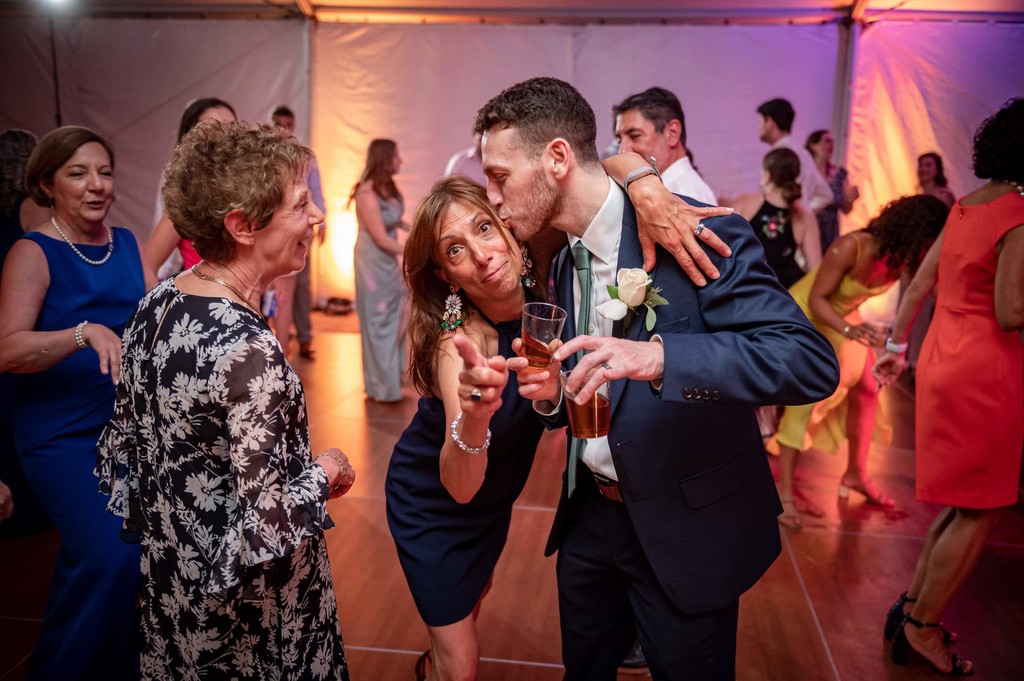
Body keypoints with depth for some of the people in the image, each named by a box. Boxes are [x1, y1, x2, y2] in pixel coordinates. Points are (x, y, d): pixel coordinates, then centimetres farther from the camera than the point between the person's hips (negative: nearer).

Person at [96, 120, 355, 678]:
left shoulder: (155, 303, -7)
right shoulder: (248, 351, -33)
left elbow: (122, 445, 4)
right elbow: (263, 526, -29)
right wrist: (325, 472, -12)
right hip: (247, 608, -7)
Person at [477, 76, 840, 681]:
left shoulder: (697, 233, -19)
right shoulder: (564, 264, 5)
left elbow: (813, 361, -26)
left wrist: (657, 356, -39)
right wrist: (549, 393, -10)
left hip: (686, 531, -6)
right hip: (589, 518, 7)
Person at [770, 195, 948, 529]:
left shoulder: (905, 255, -14)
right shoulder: (851, 247, -32)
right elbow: (816, 299, -28)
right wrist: (848, 330, -43)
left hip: (841, 317, 7)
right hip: (804, 315, -7)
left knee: (866, 393, 8)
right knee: (804, 399, -16)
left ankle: (856, 474, 26)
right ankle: (784, 492, -11)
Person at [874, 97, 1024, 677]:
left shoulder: (965, 208, 8)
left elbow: (917, 286, 14)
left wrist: (897, 345, 24)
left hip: (944, 360, 8)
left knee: (959, 503, 20)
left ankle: (913, 607, 28)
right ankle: (923, 628, 16)